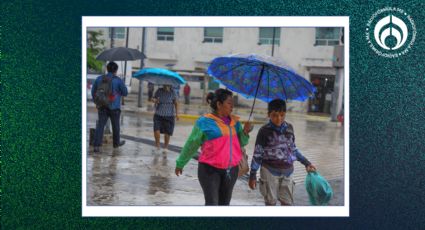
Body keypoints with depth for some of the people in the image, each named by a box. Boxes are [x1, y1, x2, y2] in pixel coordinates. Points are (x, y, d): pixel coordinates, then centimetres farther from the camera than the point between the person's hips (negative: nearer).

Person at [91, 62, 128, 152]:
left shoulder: (99, 78, 2)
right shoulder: (118, 80, -9)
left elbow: (93, 91, 9)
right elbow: (125, 93, -2)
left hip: (102, 106, 2)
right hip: (114, 107, -2)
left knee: (100, 125, 0)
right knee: (115, 125, 15)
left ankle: (96, 145, -11)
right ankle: (116, 143, 32)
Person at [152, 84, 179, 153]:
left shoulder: (172, 93, -2)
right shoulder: (159, 91, -1)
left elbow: (176, 103, 8)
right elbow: (154, 99, 9)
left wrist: (176, 113, 4)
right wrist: (155, 100, -16)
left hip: (169, 116, 0)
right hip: (158, 115, 1)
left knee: (167, 132, 2)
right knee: (156, 130, -12)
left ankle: (165, 147, 22)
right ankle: (157, 146, 6)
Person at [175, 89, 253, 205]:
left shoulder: (234, 121, 5)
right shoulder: (205, 122, -10)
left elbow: (241, 143, 13)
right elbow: (191, 145, 0)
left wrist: (245, 132, -7)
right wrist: (180, 163, 9)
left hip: (231, 170, 5)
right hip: (210, 169, -5)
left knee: (224, 203, 14)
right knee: (211, 204, -9)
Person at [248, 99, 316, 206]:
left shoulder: (289, 128, 4)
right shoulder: (264, 131, -9)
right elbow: (257, 154, -5)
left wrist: (306, 163, 14)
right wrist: (253, 175, -6)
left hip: (287, 172, 4)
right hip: (270, 171, -4)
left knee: (288, 203, 8)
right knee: (271, 202, 4)